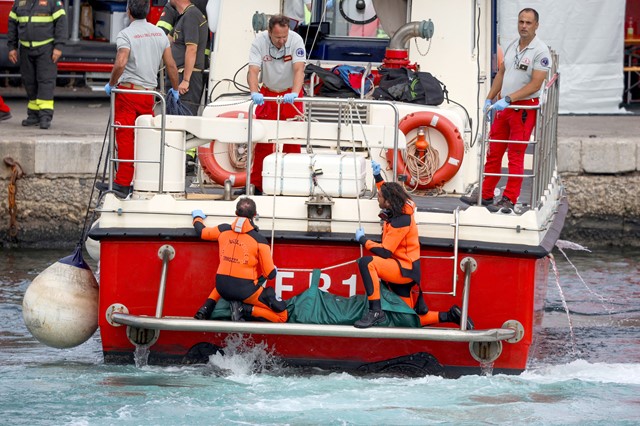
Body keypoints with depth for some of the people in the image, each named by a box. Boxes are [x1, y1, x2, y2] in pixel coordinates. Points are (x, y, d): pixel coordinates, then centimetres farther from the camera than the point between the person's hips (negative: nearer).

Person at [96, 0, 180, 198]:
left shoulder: (126, 35, -10)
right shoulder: (159, 34, 8)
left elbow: (120, 64, -24)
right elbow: (171, 65, 11)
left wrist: (111, 84, -8)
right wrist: (175, 89, 25)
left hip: (128, 91, -5)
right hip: (149, 93, 5)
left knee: (125, 138, -4)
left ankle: (122, 183, -5)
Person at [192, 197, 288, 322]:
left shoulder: (223, 230, 2)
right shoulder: (259, 241, -10)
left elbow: (201, 231, 23)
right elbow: (270, 274, -6)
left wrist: (197, 217, 46)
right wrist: (274, 271, 20)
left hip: (222, 288, 5)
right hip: (245, 291, -5)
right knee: (282, 316, 0)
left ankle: (207, 307, 18)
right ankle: (244, 310, -13)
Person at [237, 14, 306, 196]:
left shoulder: (296, 40, -21)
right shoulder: (260, 41, -19)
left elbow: (299, 69, -31)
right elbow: (253, 71, -26)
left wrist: (294, 94, -47)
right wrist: (254, 93, -45)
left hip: (290, 94, -1)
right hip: (267, 93, 1)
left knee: (292, 141, -2)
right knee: (262, 140, 0)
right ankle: (256, 185, 4)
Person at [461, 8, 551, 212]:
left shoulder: (540, 51, -12)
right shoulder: (511, 46, 11)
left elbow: (535, 84, -18)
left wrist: (508, 99, -22)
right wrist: (489, 99, 14)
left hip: (524, 108, -7)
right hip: (504, 107, 7)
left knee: (516, 156, -3)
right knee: (493, 152, 10)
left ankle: (509, 200, 0)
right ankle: (485, 195, 18)